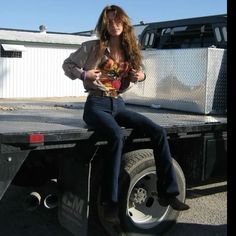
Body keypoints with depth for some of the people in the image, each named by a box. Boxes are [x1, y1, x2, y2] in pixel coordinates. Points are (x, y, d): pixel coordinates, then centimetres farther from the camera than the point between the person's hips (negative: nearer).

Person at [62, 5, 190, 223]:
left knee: (158, 132, -16)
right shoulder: (93, 47, -2)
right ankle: (111, 200, -26)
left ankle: (168, 192, -10)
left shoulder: (131, 50, 9)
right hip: (97, 105, -5)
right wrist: (84, 74, -15)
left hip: (118, 105, 5)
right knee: (117, 136, -36)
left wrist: (141, 76, 1)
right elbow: (68, 65, 5)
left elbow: (139, 71, 25)